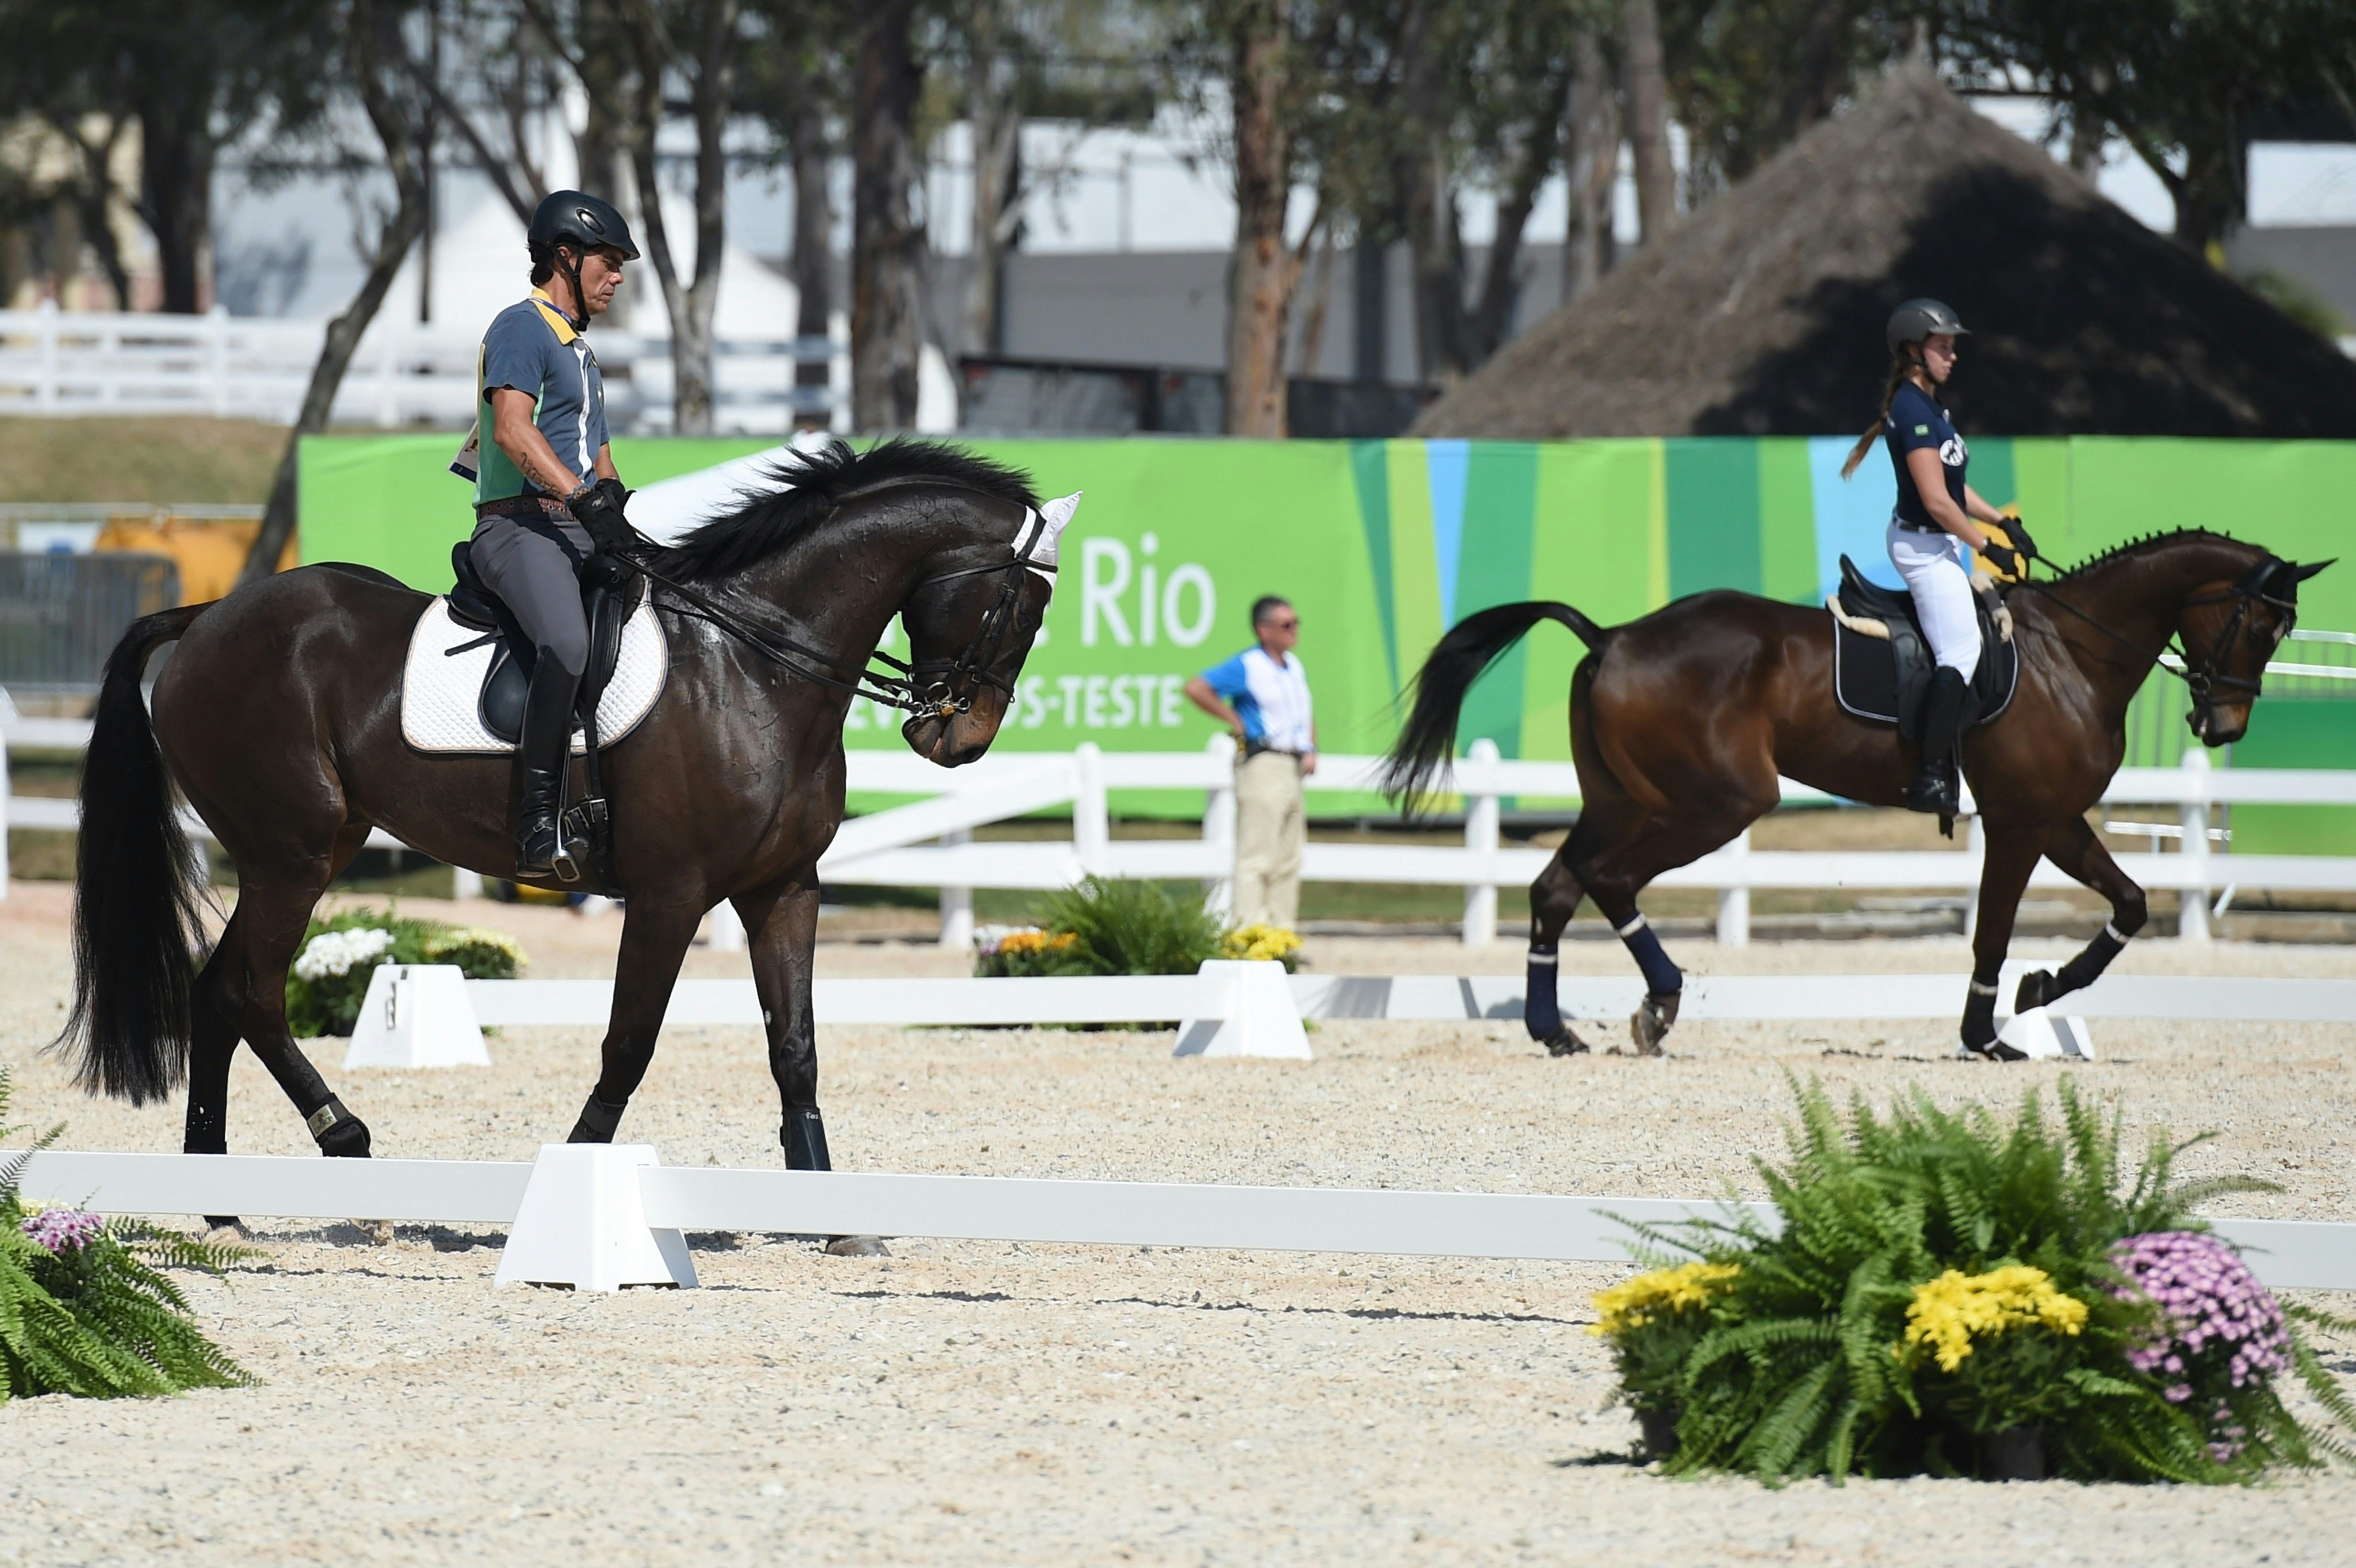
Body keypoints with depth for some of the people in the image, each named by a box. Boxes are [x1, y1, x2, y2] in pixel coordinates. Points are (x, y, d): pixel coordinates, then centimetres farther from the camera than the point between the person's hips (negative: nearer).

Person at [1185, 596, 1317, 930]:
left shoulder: (1295, 666, 15)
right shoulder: (1247, 667, -8)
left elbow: (1305, 715, 29)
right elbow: (1196, 688, -17)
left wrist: (1310, 750, 11)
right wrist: (1234, 721, -13)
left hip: (1293, 766, 8)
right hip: (1262, 762, -8)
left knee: (1289, 858, 10)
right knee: (1257, 856, -10)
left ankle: (1284, 927, 14)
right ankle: (1251, 928, -12)